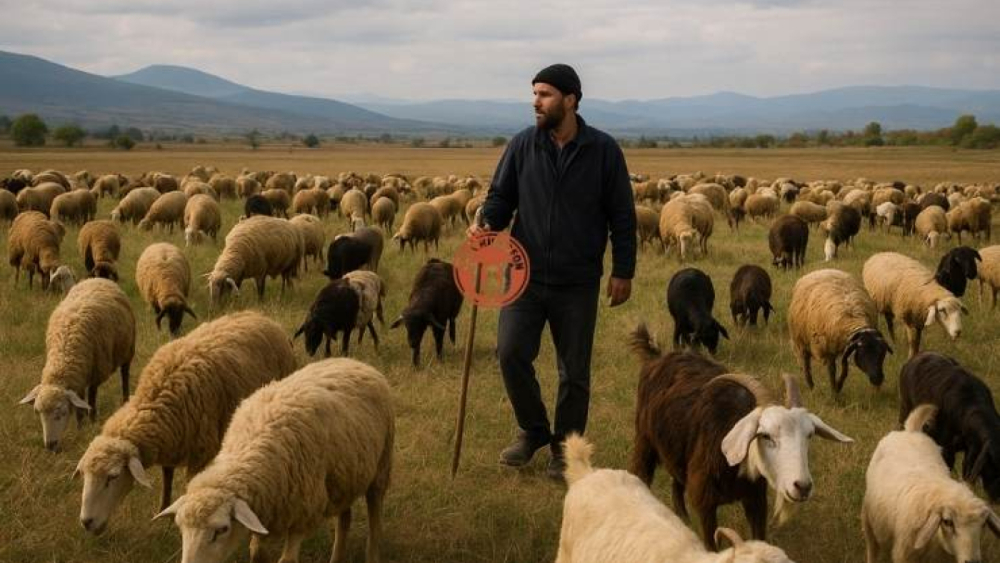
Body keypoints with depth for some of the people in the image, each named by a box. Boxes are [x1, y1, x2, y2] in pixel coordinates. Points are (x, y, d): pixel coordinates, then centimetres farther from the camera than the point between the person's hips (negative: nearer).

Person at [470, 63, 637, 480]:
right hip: (526, 274, 1)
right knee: (511, 352, -11)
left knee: (574, 371, 7)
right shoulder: (522, 145, 1)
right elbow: (501, 195, 8)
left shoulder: (603, 150, -3)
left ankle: (565, 447, 24)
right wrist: (486, 224, -14)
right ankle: (533, 430, 13)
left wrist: (623, 271, -1)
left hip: (578, 283, -1)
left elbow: (622, 215, 1)